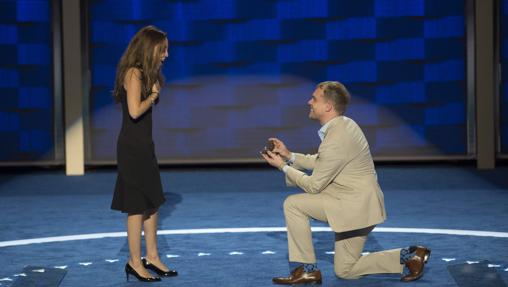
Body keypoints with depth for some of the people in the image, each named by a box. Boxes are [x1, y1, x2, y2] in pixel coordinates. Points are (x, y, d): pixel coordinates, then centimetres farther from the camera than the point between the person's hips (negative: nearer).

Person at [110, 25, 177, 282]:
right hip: (132, 147, -10)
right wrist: (153, 94, -13)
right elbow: (135, 111, -23)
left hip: (143, 145, 10)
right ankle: (135, 263, 4)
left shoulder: (145, 74, 13)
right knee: (138, 206, -3)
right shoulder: (134, 73, -15)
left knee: (152, 202, 13)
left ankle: (152, 257, 22)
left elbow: (146, 108, 11)